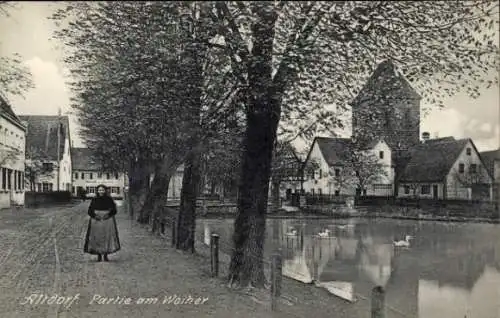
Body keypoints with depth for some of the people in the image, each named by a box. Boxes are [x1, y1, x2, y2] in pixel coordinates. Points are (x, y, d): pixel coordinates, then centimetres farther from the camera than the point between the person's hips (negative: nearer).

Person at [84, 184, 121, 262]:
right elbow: (90, 210, 6)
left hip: (107, 220, -1)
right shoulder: (94, 200, 6)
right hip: (96, 221, 1)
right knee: (97, 238, -2)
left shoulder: (109, 199, 3)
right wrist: (95, 215, -11)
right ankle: (99, 256, 6)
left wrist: (108, 215, -13)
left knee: (107, 237, -4)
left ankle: (105, 255, 5)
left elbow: (114, 210, 3)